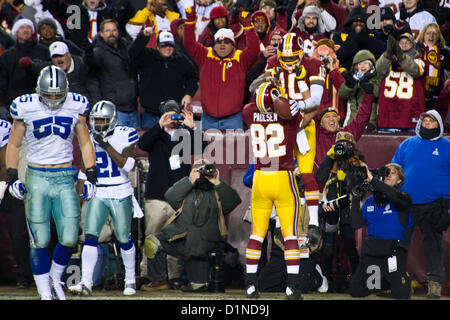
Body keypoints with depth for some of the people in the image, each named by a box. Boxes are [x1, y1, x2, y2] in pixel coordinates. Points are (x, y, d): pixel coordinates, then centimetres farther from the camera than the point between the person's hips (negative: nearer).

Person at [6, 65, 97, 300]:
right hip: (37, 177, -2)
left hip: (65, 177, 2)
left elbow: (85, 144, 13)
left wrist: (91, 177, 8)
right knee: (40, 240, -3)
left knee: (69, 239, -4)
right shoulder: (26, 108, -3)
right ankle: (45, 292, 9)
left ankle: (55, 278, 23)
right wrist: (12, 178, 1)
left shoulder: (76, 107, 2)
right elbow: (13, 145, 8)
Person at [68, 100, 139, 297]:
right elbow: (84, 171, 15)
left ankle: (130, 280, 23)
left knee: (124, 239, 5)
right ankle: (86, 282, -15)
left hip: (120, 194, -3)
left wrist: (107, 146, -23)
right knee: (90, 236, -11)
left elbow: (128, 165, -18)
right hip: (97, 194, 3)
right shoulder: (89, 139, 6)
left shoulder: (124, 136, -7)